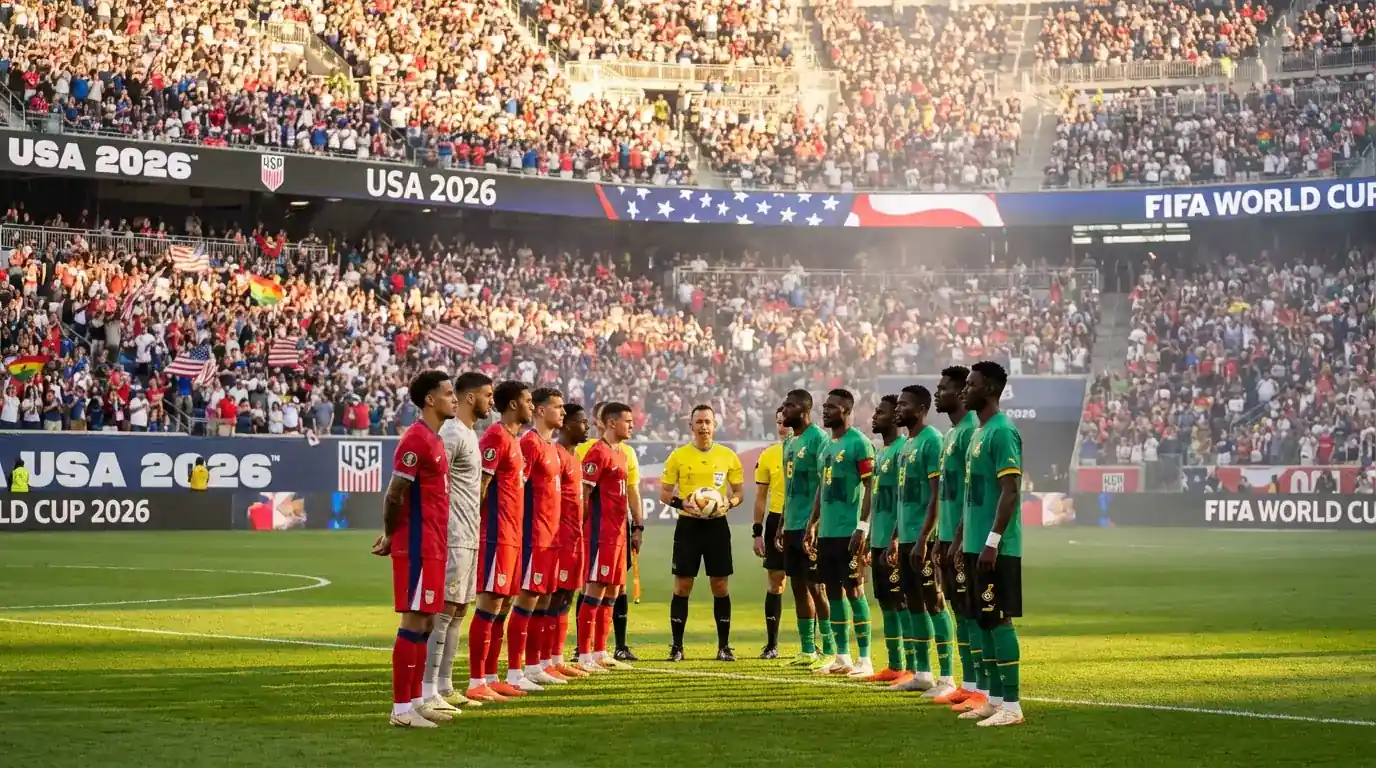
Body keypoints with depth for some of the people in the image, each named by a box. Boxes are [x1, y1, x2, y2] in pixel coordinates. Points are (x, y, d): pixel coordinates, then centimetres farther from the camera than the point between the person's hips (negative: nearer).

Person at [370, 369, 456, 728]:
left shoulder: (434, 439, 16)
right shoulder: (417, 440, -16)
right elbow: (394, 495, -17)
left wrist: (392, 536, 13)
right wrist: (391, 537, -4)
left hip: (432, 547, 10)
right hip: (418, 547, -10)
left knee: (425, 621, 12)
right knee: (414, 622, -7)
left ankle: (415, 701, 19)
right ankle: (401, 708, -4)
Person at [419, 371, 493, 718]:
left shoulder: (469, 433, 17)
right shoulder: (451, 434, -14)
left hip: (468, 537, 10)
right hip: (453, 538, -10)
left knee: (458, 611, 11)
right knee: (443, 610, -10)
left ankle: (445, 687, 15)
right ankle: (428, 692, -9)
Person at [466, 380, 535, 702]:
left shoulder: (512, 440, 18)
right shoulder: (496, 437, -12)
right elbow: (479, 488, -17)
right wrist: (480, 530, -19)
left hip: (511, 536, 10)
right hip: (496, 536, -10)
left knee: (504, 605, 11)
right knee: (490, 603, -9)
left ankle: (491, 678, 17)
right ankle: (476, 682, -8)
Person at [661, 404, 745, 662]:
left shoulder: (728, 456, 4)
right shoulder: (678, 456, 1)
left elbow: (740, 491, 10)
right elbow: (664, 492, 3)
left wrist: (729, 503, -12)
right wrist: (681, 503, -16)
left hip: (717, 524, 1)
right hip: (688, 524, -1)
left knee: (721, 586, 2)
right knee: (682, 585, 0)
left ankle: (724, 646, 9)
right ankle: (677, 646, 7)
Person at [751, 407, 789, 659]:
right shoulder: (768, 456, 5)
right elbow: (761, 497, 8)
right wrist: (757, 532, 3)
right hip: (777, 521, 2)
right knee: (775, 582, 3)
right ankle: (771, 643, 8)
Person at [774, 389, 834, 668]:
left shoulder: (818, 439, -12)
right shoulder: (791, 443, 16)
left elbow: (825, 486, -17)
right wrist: (782, 526, 19)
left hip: (810, 527, -9)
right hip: (792, 527, 9)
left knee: (816, 587, -6)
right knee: (799, 586, 10)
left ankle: (829, 652, -1)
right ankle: (808, 651, 16)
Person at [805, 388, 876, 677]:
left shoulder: (859, 443, -10)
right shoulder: (826, 446, 16)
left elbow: (870, 488, -14)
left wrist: (862, 527, -20)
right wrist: (812, 524, 17)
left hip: (849, 532, -8)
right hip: (827, 532, 8)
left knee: (854, 591, -6)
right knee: (833, 592, 10)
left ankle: (864, 659, -1)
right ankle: (842, 657, 16)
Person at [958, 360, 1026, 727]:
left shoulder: (1002, 432, -13)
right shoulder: (979, 432, 17)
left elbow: (1009, 492, -20)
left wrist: (992, 542, -23)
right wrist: (964, 539, 21)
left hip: (995, 549, -10)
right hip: (976, 545, 10)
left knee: (999, 620, -8)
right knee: (984, 620, 11)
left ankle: (1011, 705, -6)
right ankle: (995, 700, 17)